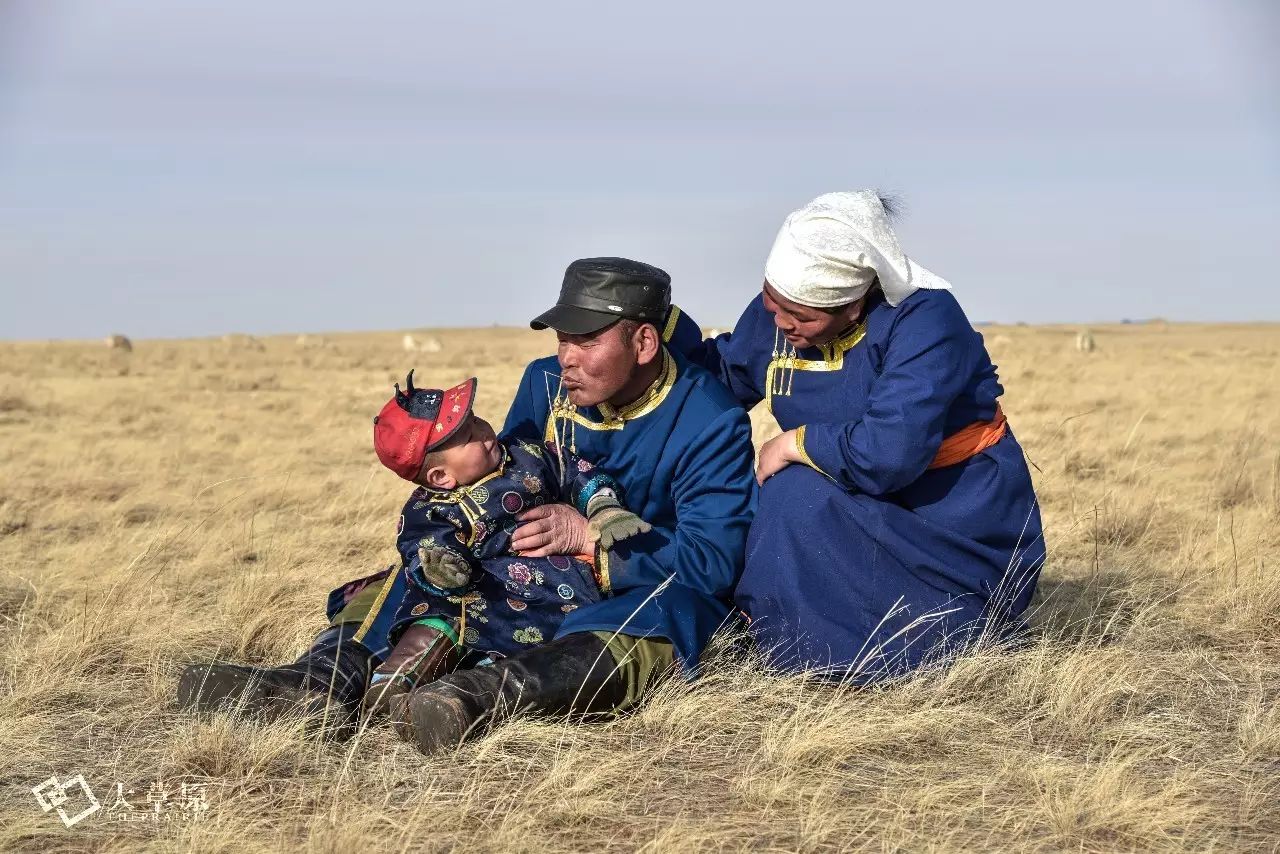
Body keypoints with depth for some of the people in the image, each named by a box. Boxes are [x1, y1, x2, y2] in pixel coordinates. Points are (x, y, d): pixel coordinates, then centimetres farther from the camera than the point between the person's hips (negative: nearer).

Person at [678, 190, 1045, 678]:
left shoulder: (923, 319, -25)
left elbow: (889, 452, -36)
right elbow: (724, 376, 14)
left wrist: (795, 443, -22)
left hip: (964, 537, -8)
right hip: (872, 511, 8)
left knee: (799, 497, -28)